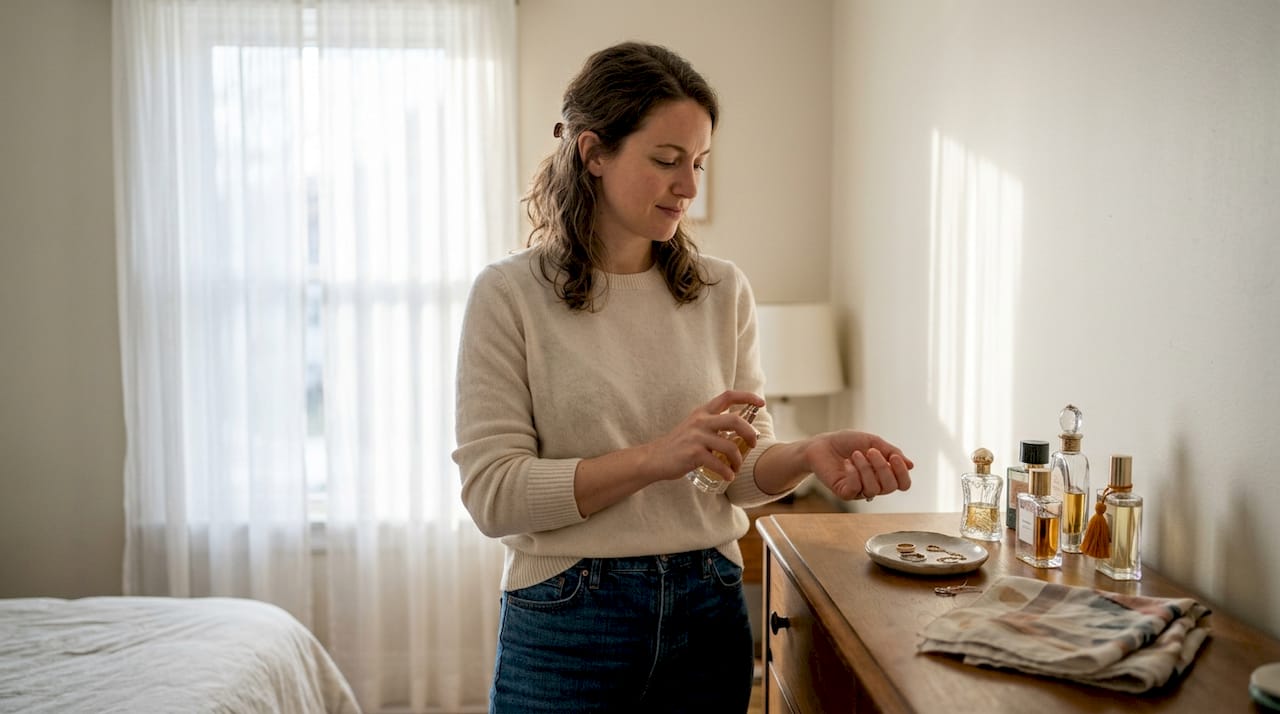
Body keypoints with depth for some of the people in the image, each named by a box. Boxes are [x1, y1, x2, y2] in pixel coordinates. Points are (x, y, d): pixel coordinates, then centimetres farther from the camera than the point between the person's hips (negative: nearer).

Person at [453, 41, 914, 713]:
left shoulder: (723, 290, 2)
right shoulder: (509, 295, -9)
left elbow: (744, 467, 4)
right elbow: (491, 493, -14)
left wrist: (808, 454, -17)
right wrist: (654, 458, -23)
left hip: (708, 608, 4)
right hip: (568, 622, -3)